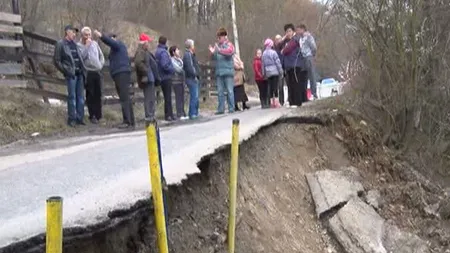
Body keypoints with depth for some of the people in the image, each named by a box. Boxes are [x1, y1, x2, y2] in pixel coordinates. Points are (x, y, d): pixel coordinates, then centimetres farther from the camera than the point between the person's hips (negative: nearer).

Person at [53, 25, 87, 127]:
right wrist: (66, 71, -10)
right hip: (71, 74, -6)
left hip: (79, 73, 6)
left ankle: (79, 118, 11)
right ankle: (71, 119, 2)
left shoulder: (75, 44, 20)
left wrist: (83, 70, 9)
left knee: (80, 96, 6)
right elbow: (56, 61, -3)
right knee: (72, 96, -5)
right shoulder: (60, 44, 0)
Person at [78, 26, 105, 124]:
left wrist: (101, 64, 8)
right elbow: (81, 57, -18)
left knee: (98, 95, 7)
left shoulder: (95, 43, 14)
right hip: (88, 73, -5)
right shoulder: (79, 45, -2)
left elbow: (101, 56, 22)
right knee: (90, 95, -5)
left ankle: (98, 115, 15)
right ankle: (92, 116, -2)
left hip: (98, 72, 5)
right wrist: (87, 45, -16)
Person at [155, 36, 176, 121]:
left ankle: (168, 115, 19)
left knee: (167, 97, 14)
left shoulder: (157, 51, 14)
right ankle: (169, 115, -3)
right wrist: (172, 70, -9)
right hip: (166, 77, -9)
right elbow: (164, 65, -24)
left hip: (162, 77, 9)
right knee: (168, 97, -5)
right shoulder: (163, 52, -15)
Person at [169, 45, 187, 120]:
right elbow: (178, 69, -15)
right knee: (178, 98, -7)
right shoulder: (172, 60, -9)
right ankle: (179, 114, -4)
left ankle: (182, 113, 13)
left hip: (181, 80, 8)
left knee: (182, 98, 9)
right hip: (176, 81, -8)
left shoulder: (179, 59, 16)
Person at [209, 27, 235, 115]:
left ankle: (231, 109, 2)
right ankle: (221, 109, 10)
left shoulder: (229, 44, 1)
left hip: (228, 71, -4)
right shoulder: (217, 45, 12)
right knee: (220, 92, 6)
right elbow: (214, 58, 12)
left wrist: (219, 50, -33)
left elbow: (230, 51, -20)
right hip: (219, 72, 4)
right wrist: (212, 53, -9)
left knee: (230, 91, -2)